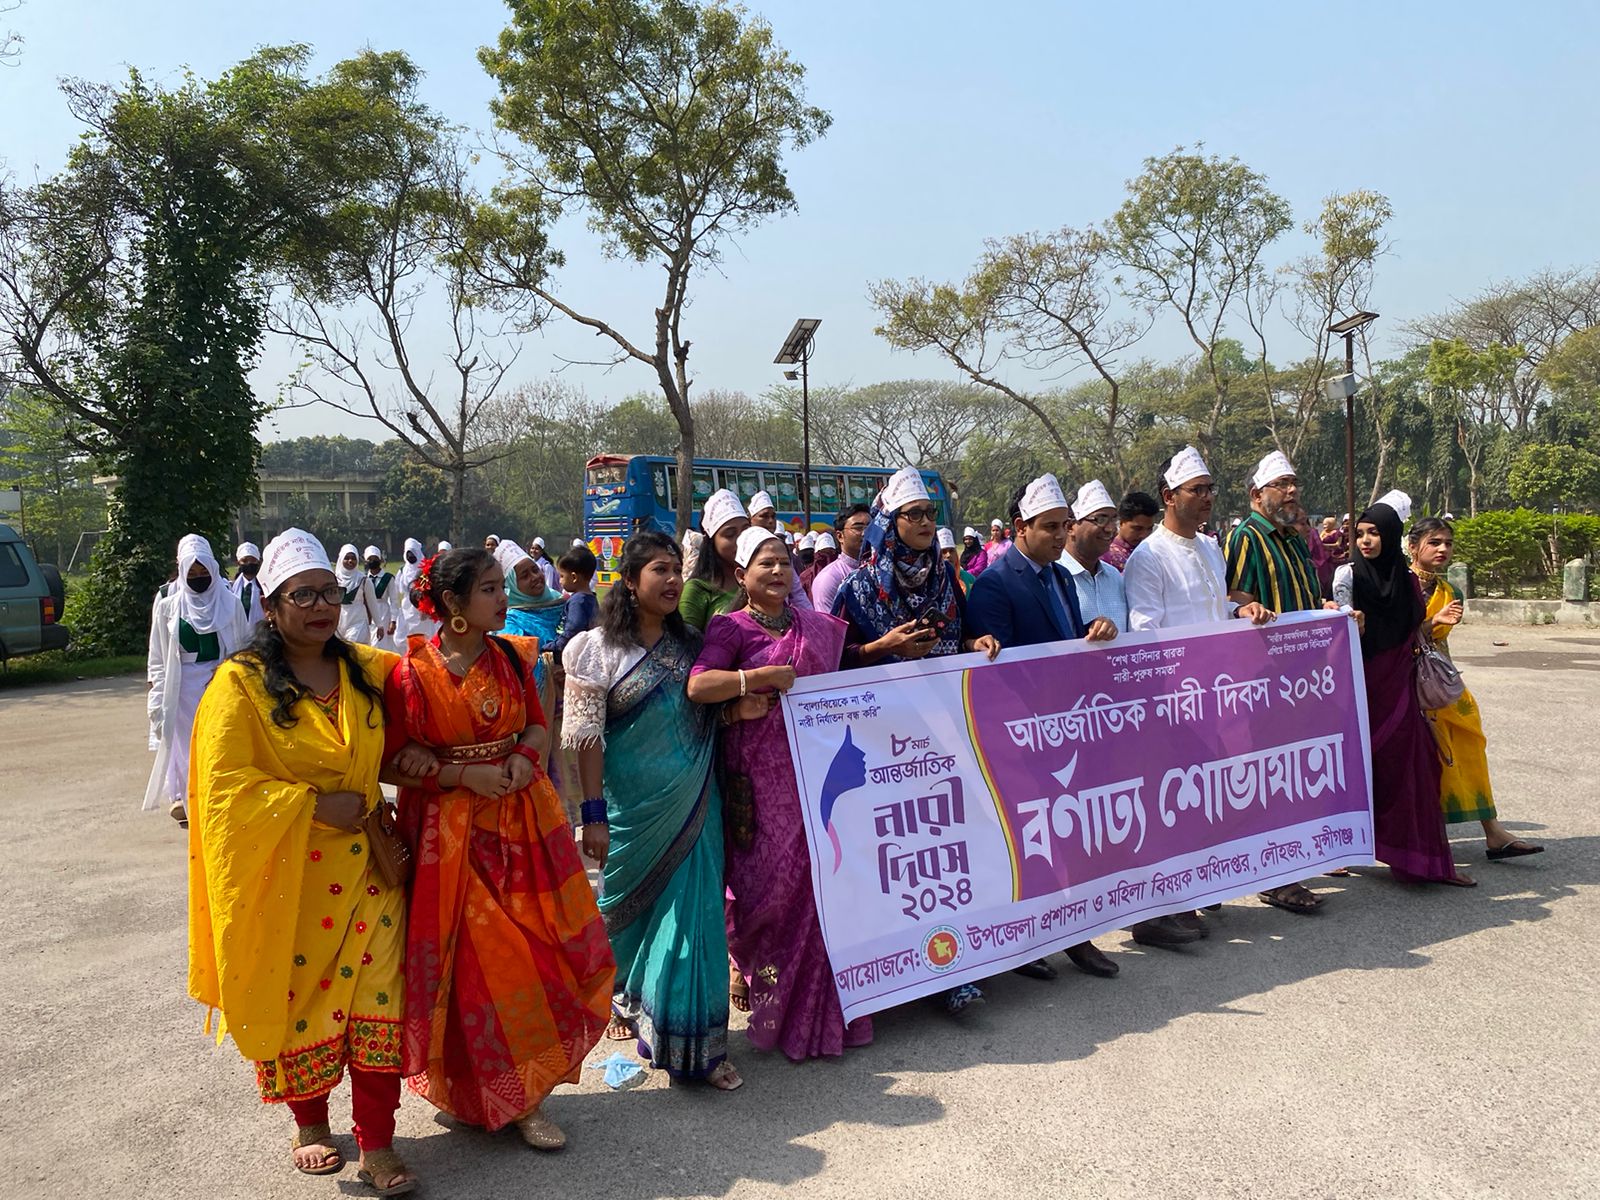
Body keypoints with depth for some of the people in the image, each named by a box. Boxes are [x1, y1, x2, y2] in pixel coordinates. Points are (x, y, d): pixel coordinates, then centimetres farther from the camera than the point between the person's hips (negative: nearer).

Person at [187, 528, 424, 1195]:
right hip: (283, 875, -3)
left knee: (377, 996, -1)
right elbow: (227, 785, -12)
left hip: (362, 865, 3)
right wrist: (315, 805, -17)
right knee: (296, 997, 11)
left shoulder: (365, 669, 4)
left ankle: (377, 1145, 11)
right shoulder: (241, 683, -8)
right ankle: (310, 1123, 35)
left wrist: (409, 752, 3)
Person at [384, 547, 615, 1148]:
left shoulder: (512, 657, 3)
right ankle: (511, 1099, 18)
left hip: (521, 817, 4)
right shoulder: (411, 672, -10)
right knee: (476, 959, 0)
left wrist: (524, 756, -8)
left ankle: (523, 1088, 22)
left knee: (538, 947, 5)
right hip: (450, 832, -4)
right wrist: (465, 775, -17)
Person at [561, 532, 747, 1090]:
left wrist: (737, 709, -5)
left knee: (690, 913, 1)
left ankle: (695, 1041, 10)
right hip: (634, 806, -3)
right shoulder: (599, 647, -6)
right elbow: (586, 735, -10)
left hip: (692, 805, 3)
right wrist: (594, 813, -15)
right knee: (630, 906, 13)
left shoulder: (688, 643, 8)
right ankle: (625, 999, 40)